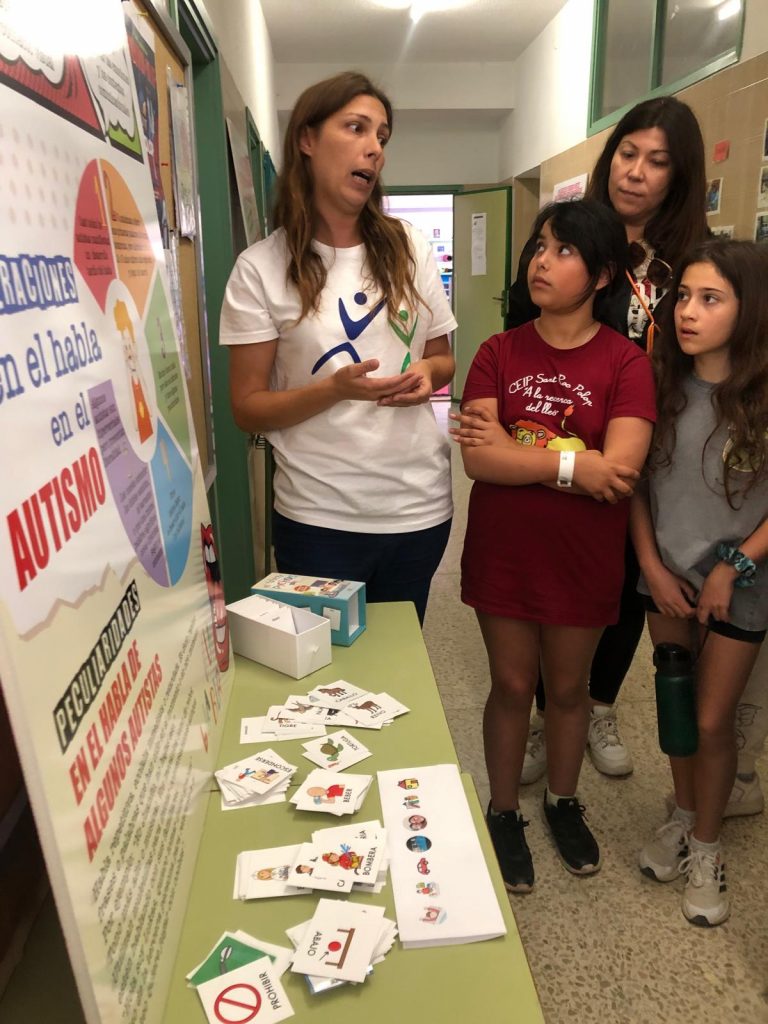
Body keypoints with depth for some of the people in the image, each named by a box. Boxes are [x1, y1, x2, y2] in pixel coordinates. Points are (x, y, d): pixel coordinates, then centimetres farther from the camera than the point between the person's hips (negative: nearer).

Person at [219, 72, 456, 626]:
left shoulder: (409, 249, 3)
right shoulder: (262, 268, -7)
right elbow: (249, 409, -7)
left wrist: (427, 373, -11)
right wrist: (335, 388, -23)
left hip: (420, 506, 3)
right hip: (320, 517, -3)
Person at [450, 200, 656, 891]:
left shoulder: (626, 363, -9)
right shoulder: (499, 353, -4)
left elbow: (619, 470, -22)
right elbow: (475, 459, -15)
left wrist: (510, 448, -20)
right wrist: (572, 464, -19)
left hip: (584, 560, -1)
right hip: (503, 553, 1)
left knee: (569, 686, 18)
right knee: (512, 685, 15)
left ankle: (564, 802, 45)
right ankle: (503, 813, 38)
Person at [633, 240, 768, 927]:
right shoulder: (664, 386, -5)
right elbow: (637, 483, 0)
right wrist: (653, 567, -4)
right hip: (667, 577, 3)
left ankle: (706, 848, 30)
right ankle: (683, 816, 40)